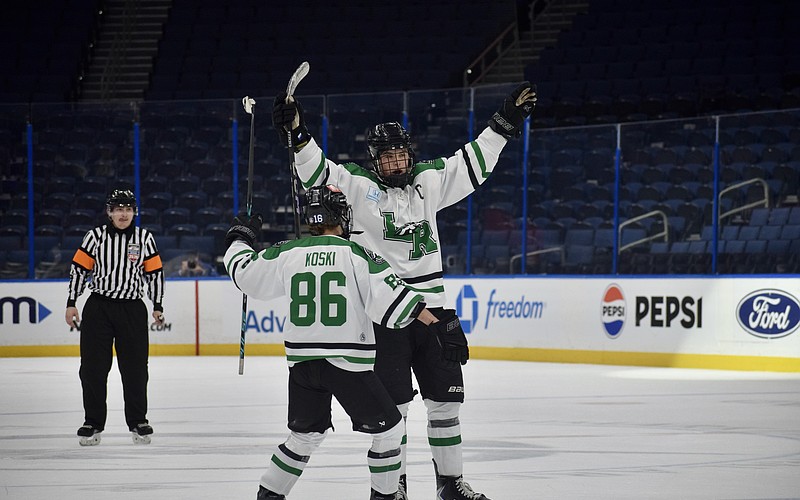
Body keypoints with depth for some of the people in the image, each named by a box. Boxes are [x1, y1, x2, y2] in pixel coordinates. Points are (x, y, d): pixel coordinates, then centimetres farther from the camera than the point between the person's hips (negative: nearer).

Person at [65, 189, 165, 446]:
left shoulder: (144, 238, 4)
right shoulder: (95, 237, -1)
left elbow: (155, 273, 9)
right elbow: (79, 269, 3)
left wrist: (157, 306, 8)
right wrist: (71, 304, 0)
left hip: (133, 309, 1)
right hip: (98, 307, -1)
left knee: (135, 368, 2)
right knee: (93, 367, -1)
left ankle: (138, 422, 14)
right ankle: (93, 423, 8)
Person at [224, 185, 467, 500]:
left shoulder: (286, 254, 3)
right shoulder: (356, 255, -8)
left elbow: (243, 271, 15)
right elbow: (391, 296, -14)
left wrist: (240, 239, 34)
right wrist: (435, 322, -12)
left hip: (302, 363, 5)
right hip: (347, 362, -5)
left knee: (306, 434, 23)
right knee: (387, 428, 10)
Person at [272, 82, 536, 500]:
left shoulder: (428, 181, 10)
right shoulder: (357, 186, -3)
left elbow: (472, 163, 19)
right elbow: (316, 171, -14)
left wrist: (505, 122, 18)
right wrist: (296, 133, -30)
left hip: (430, 308, 5)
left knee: (446, 398, 8)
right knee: (393, 404, -3)